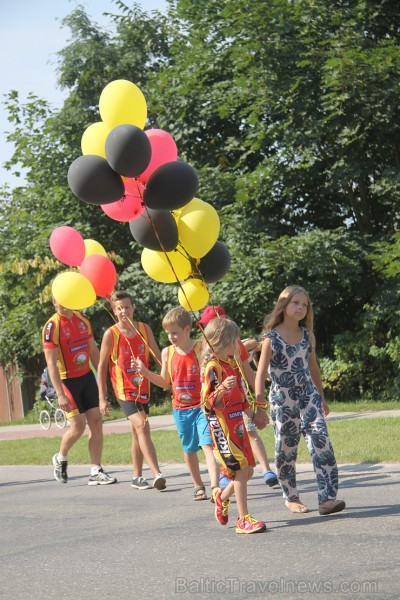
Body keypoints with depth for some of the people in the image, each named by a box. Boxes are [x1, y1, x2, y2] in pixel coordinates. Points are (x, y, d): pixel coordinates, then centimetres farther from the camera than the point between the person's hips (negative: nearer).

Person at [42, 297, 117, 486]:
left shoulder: (83, 320, 6)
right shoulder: (52, 327, -14)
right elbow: (51, 363, -17)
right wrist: (60, 395, -21)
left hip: (87, 377, 6)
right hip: (67, 380, -6)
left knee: (96, 422, 0)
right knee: (78, 426, -8)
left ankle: (96, 472, 4)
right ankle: (60, 459, 21)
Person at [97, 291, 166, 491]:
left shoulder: (145, 329, 3)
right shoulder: (111, 334, -7)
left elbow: (158, 357, 11)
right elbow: (102, 367, -2)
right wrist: (102, 398, -4)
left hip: (143, 388, 5)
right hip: (124, 390, -5)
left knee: (138, 431, 12)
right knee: (141, 426, -20)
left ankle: (137, 476, 23)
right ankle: (157, 474, -29)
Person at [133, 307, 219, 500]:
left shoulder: (200, 349, -9)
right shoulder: (167, 353, 4)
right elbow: (164, 382, 12)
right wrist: (145, 372, 1)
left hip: (201, 406, -5)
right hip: (181, 409, 5)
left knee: (207, 444, -17)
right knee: (189, 449, 14)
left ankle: (215, 486, -25)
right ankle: (198, 485, 29)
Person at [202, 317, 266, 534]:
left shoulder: (232, 364, 14)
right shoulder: (213, 368, -15)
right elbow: (208, 402, -19)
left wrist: (253, 415, 30)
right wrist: (223, 388, -35)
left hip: (237, 424, 9)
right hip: (223, 426, -9)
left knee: (247, 471, 10)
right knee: (241, 469, -10)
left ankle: (222, 496, 34)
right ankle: (243, 519, -6)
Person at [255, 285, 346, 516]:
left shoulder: (307, 335, 5)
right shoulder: (272, 339, -8)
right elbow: (261, 374, -9)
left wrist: (322, 398, 24)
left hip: (308, 395, 3)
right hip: (282, 400, -3)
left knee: (321, 442, -13)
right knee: (286, 450, 6)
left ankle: (327, 497, -17)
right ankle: (291, 497, 26)